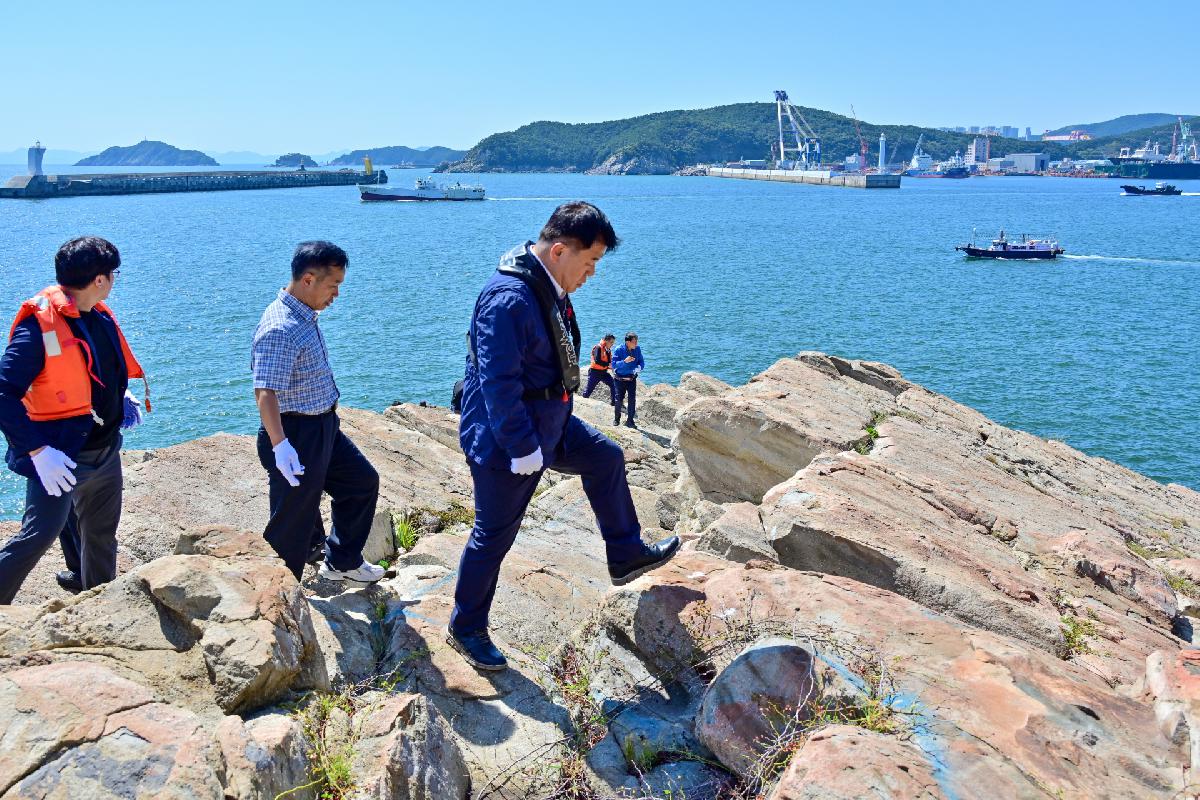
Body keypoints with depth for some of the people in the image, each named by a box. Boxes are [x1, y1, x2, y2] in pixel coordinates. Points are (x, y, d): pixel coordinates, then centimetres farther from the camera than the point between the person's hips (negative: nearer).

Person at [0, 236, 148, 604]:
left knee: (102, 531, 21)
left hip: (106, 449, 8)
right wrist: (38, 450, -30)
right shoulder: (39, 325, -22)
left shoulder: (99, 315, 2)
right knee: (38, 536, -6)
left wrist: (122, 398, 6)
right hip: (62, 458, -8)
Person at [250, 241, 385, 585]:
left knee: (363, 481, 21)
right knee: (292, 522, 1)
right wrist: (280, 445, -41)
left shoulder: (306, 317, 7)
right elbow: (265, 392, -33)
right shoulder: (280, 329, -25)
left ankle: (342, 561, 35)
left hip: (324, 428, 10)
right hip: (295, 436, -10)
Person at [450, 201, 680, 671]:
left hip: (550, 425, 10)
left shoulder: (551, 289, 4)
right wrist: (524, 449, -25)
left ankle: (625, 556, 39)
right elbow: (498, 383, -29)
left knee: (606, 458, 22)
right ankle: (466, 630, 24)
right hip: (505, 442, -10)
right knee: (494, 537, 4)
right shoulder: (509, 299, -29)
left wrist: (553, 424, 23)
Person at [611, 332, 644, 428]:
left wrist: (639, 367, -18)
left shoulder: (637, 349, -3)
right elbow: (614, 364, -17)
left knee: (632, 400, -3)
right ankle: (616, 419, 22)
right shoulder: (619, 350, -13)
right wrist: (625, 361, -32)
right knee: (618, 399, 2)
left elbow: (641, 362, 4)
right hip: (620, 379, -3)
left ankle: (630, 421, 6)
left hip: (632, 379, 3)